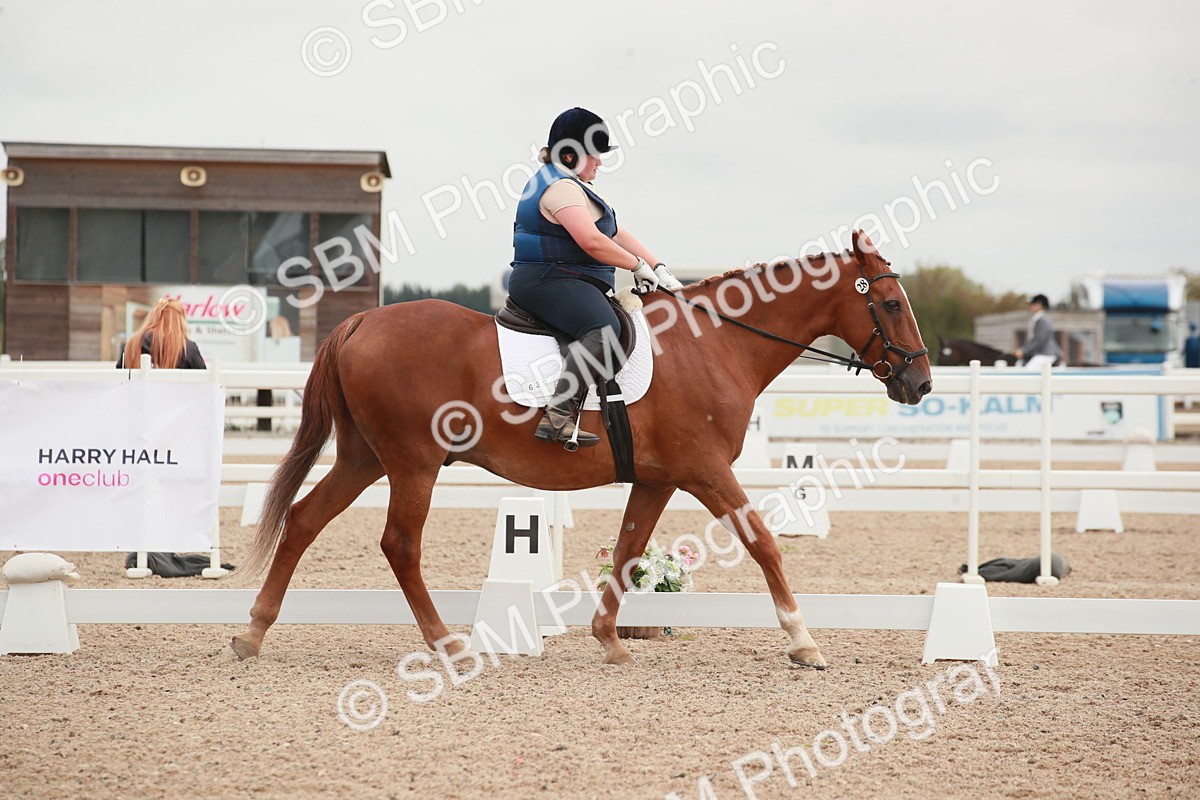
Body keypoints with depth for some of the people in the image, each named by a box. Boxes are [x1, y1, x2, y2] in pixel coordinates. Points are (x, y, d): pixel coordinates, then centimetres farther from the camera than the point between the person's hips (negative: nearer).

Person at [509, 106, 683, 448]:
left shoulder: (571, 186, 23)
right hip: (549, 282, -12)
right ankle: (559, 417, -47)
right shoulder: (561, 187, -12)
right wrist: (639, 266, -10)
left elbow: (616, 234, 23)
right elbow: (592, 241, -23)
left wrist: (658, 269, 14)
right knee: (604, 330, -36)